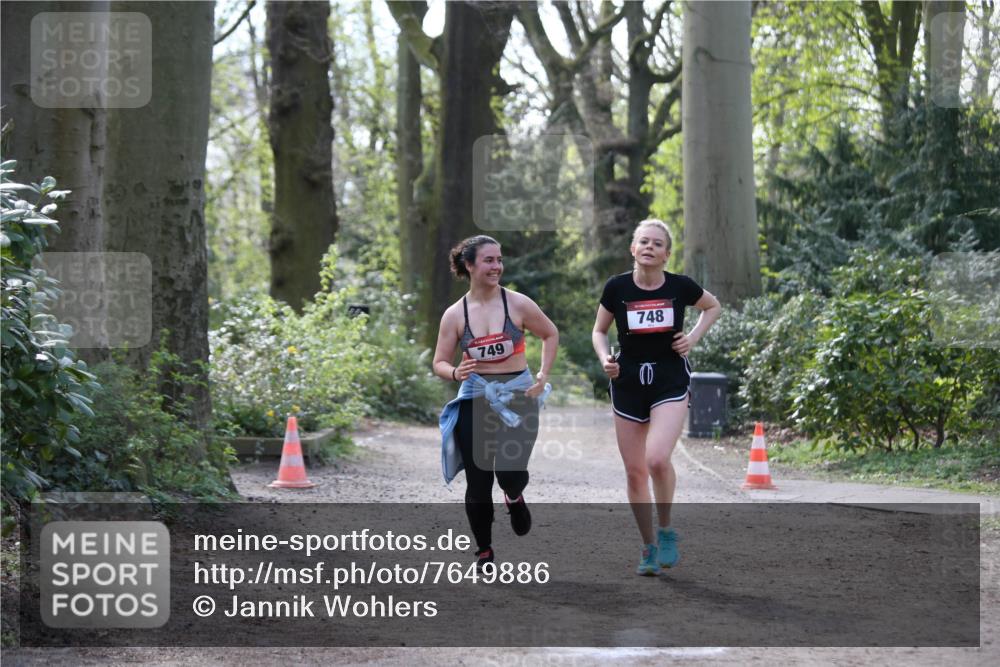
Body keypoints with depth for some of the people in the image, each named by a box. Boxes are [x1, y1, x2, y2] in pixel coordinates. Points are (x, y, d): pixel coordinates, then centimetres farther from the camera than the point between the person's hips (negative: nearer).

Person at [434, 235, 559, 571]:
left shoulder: (518, 304, -5)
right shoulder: (455, 314, -3)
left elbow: (551, 335, 10)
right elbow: (439, 364, 3)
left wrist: (543, 375, 2)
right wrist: (455, 373, -19)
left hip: (518, 396, -1)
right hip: (475, 399, 1)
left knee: (511, 473, -16)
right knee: (478, 482, 1)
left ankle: (514, 496, 23)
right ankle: (484, 551, 19)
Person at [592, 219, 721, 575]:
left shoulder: (680, 286, -6)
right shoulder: (617, 288, -5)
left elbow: (714, 307, 14)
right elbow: (599, 331, 10)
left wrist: (694, 336, -1)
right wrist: (605, 358, -9)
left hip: (670, 382, -2)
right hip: (628, 383, 2)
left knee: (657, 458, -22)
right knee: (634, 471, 4)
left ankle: (666, 530, 2)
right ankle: (649, 548, 20)